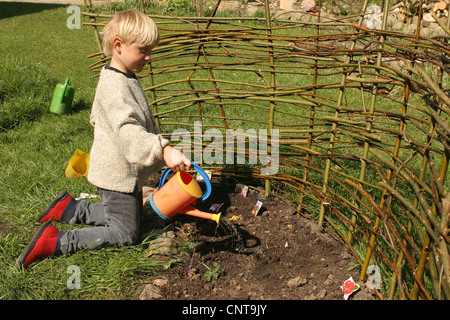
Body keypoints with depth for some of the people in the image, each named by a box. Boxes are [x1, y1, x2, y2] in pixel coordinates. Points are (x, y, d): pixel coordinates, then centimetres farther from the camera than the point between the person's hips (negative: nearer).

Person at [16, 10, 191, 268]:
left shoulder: (125, 79, 8)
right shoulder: (115, 86, -26)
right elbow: (127, 129, -41)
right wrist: (163, 150, -53)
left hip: (129, 172, 10)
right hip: (117, 175, -10)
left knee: (130, 215, 25)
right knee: (126, 234, 0)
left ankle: (69, 208, 31)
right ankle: (55, 243, 2)